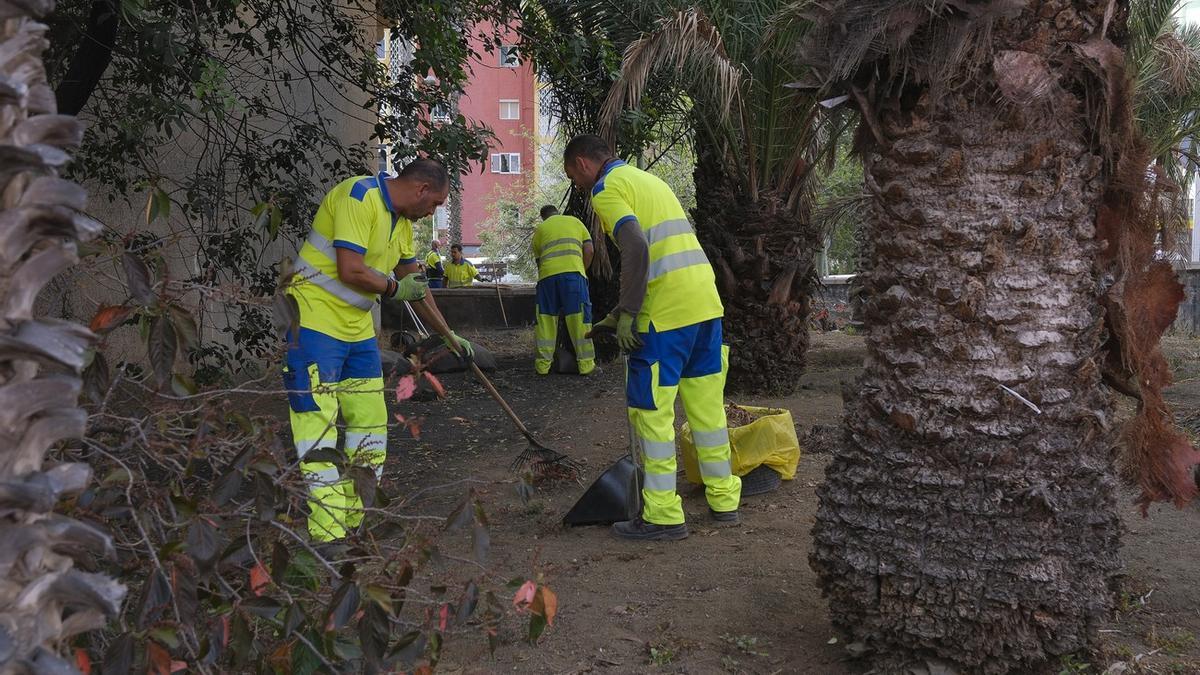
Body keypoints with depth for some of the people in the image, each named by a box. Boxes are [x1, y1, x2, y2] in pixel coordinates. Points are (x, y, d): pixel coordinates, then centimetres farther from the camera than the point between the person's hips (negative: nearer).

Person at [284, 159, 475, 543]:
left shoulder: (402, 222, 14)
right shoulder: (359, 196, -16)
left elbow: (416, 286, 24)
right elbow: (351, 272, -24)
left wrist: (450, 336, 26)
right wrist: (394, 288, -7)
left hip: (358, 328, 10)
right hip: (315, 319, -10)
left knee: (371, 420, 8)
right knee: (317, 420, -12)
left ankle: (353, 520, 17)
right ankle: (328, 533, -13)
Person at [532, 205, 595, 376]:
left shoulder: (539, 230, 23)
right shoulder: (575, 221, 22)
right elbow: (589, 250, 12)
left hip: (547, 275, 1)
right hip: (573, 272, -1)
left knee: (545, 319, 7)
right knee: (580, 318, 0)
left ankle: (543, 364, 8)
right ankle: (586, 363, -1)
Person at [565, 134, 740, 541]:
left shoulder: (608, 189, -3)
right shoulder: (647, 179, 24)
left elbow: (637, 250, -20)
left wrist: (626, 315, -13)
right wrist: (623, 313, 24)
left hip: (666, 314, -8)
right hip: (706, 301, 9)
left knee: (651, 411, 1)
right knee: (707, 405, 15)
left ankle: (663, 516, 5)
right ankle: (724, 501, 22)